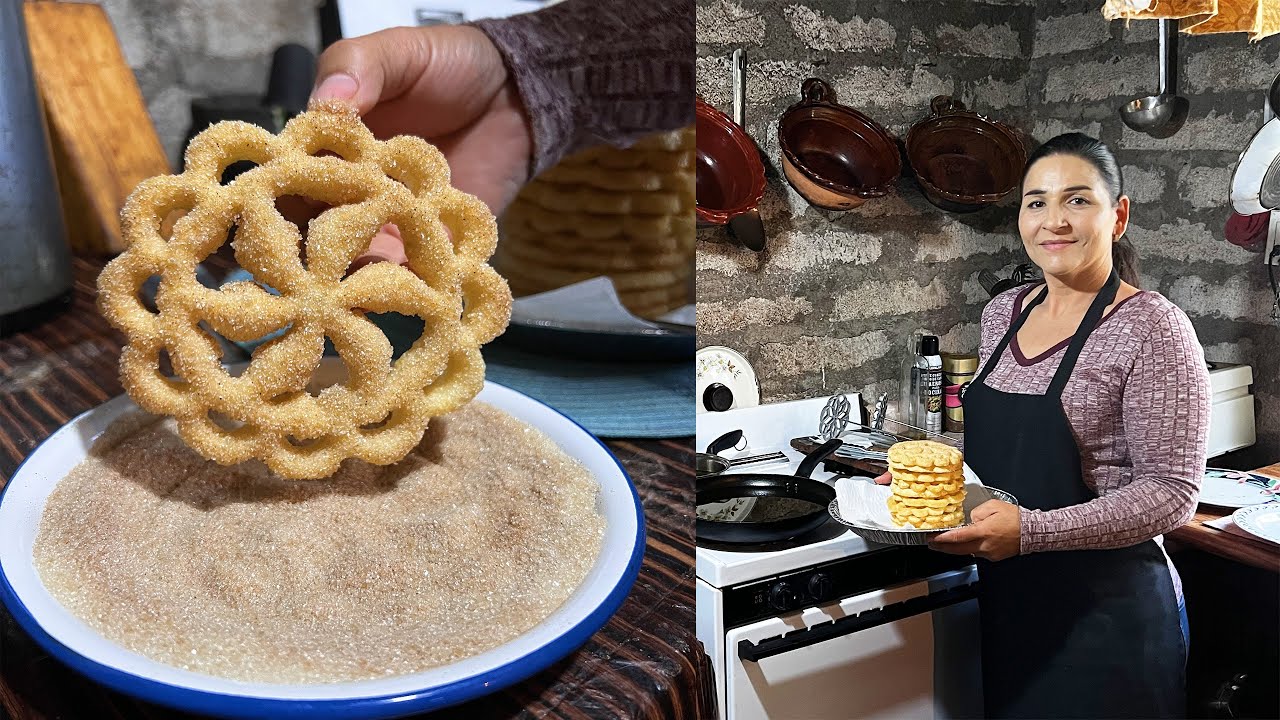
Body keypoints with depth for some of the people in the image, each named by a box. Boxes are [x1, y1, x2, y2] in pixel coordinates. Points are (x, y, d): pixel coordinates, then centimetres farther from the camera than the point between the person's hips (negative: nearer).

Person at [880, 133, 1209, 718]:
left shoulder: (1151, 329, -17)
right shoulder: (1003, 312, 4)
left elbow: (1170, 491, -19)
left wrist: (1029, 530, -29)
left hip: (1104, 609, -6)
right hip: (1008, 601, 6)